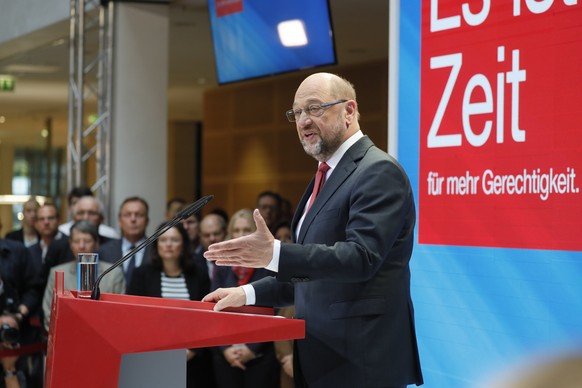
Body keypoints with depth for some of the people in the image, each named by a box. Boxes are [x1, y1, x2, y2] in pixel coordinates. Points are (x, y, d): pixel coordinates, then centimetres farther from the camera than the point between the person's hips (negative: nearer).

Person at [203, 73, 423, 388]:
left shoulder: (379, 172, -12)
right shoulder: (330, 176, 18)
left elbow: (361, 256, -24)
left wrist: (274, 254, -32)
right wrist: (248, 294, 12)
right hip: (322, 360, 9)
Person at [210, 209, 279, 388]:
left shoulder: (271, 267, -2)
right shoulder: (222, 269, 11)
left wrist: (252, 348, -11)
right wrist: (225, 348, -6)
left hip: (262, 356, -4)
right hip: (226, 355, 4)